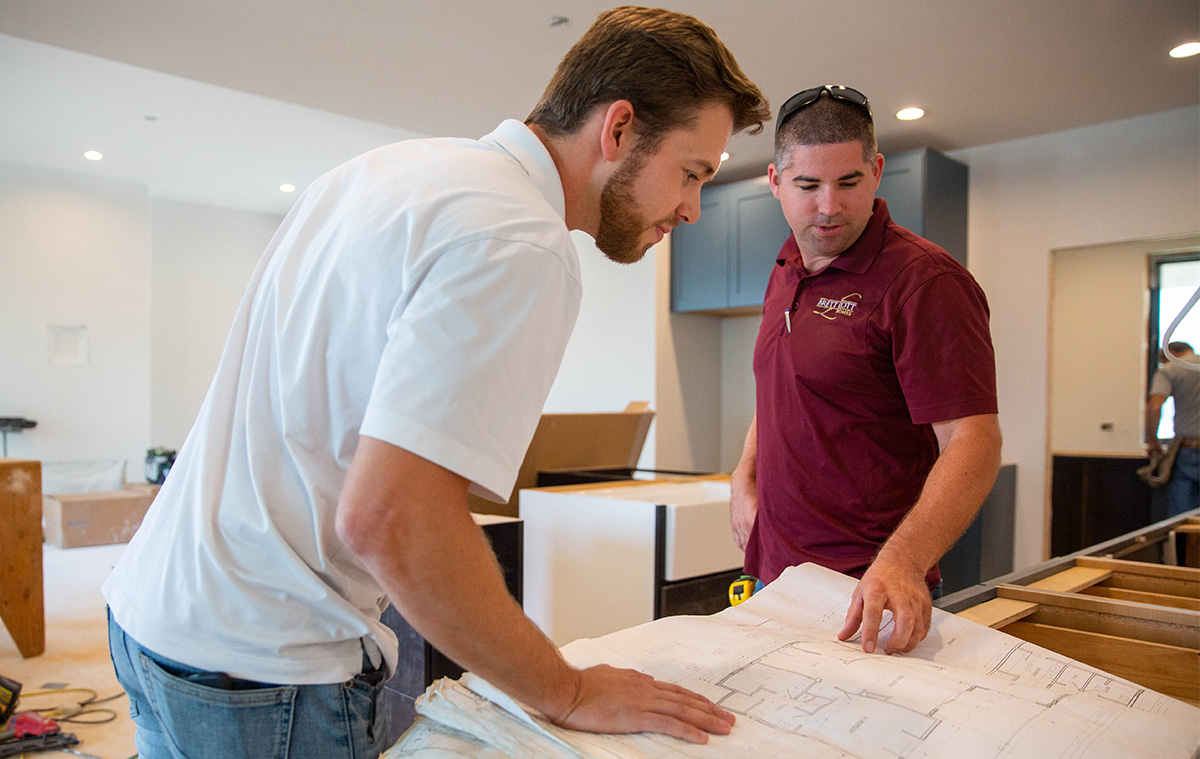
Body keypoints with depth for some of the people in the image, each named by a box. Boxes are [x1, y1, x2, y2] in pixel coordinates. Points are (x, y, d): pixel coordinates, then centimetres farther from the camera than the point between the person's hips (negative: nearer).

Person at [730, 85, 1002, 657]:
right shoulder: (786, 274, 9)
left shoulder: (924, 281, -16)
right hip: (774, 570, 7)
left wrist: (902, 561, -36)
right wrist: (744, 481, 7)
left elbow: (973, 443, -22)